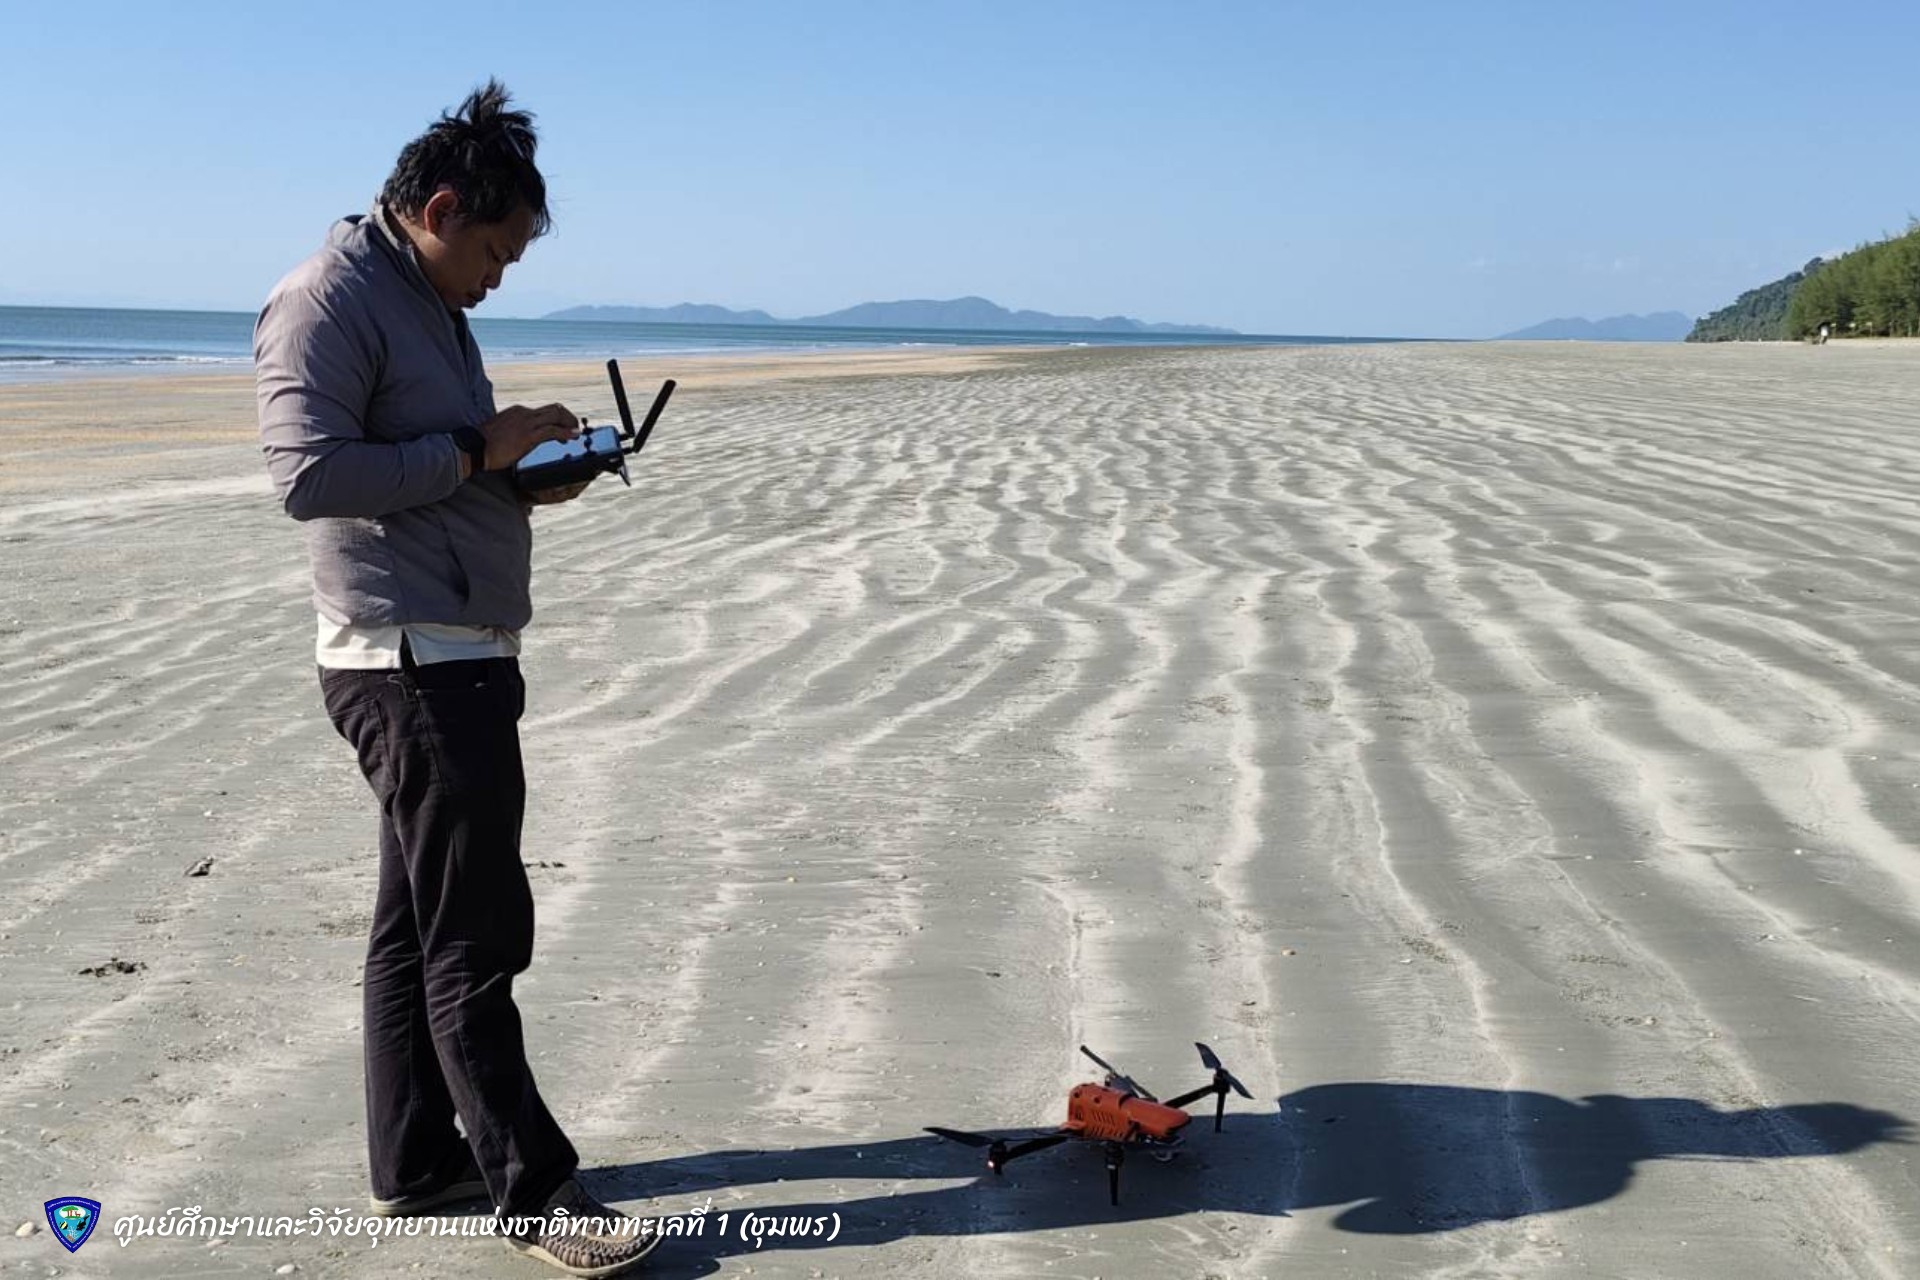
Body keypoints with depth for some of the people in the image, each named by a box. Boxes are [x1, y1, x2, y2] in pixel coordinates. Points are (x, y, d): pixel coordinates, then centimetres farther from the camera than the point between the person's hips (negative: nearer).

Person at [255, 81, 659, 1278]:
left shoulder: (428, 302, 19)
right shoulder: (327, 301, -12)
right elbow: (310, 475, -22)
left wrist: (525, 476, 6)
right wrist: (478, 450, -17)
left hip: (458, 660, 10)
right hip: (410, 662, -10)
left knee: (421, 923, 15)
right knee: (476, 938, -4)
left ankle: (418, 1160, 25)